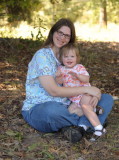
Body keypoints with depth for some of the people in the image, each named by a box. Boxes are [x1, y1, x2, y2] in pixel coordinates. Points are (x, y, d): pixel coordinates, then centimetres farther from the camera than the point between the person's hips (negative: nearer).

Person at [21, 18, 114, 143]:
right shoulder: (42, 55, -13)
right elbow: (53, 91, -21)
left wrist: (93, 94, -11)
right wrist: (86, 89, -18)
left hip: (64, 108, 8)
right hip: (37, 109, -7)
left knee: (107, 99, -1)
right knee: (52, 110, -44)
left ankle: (81, 127, -27)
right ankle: (88, 121, -13)